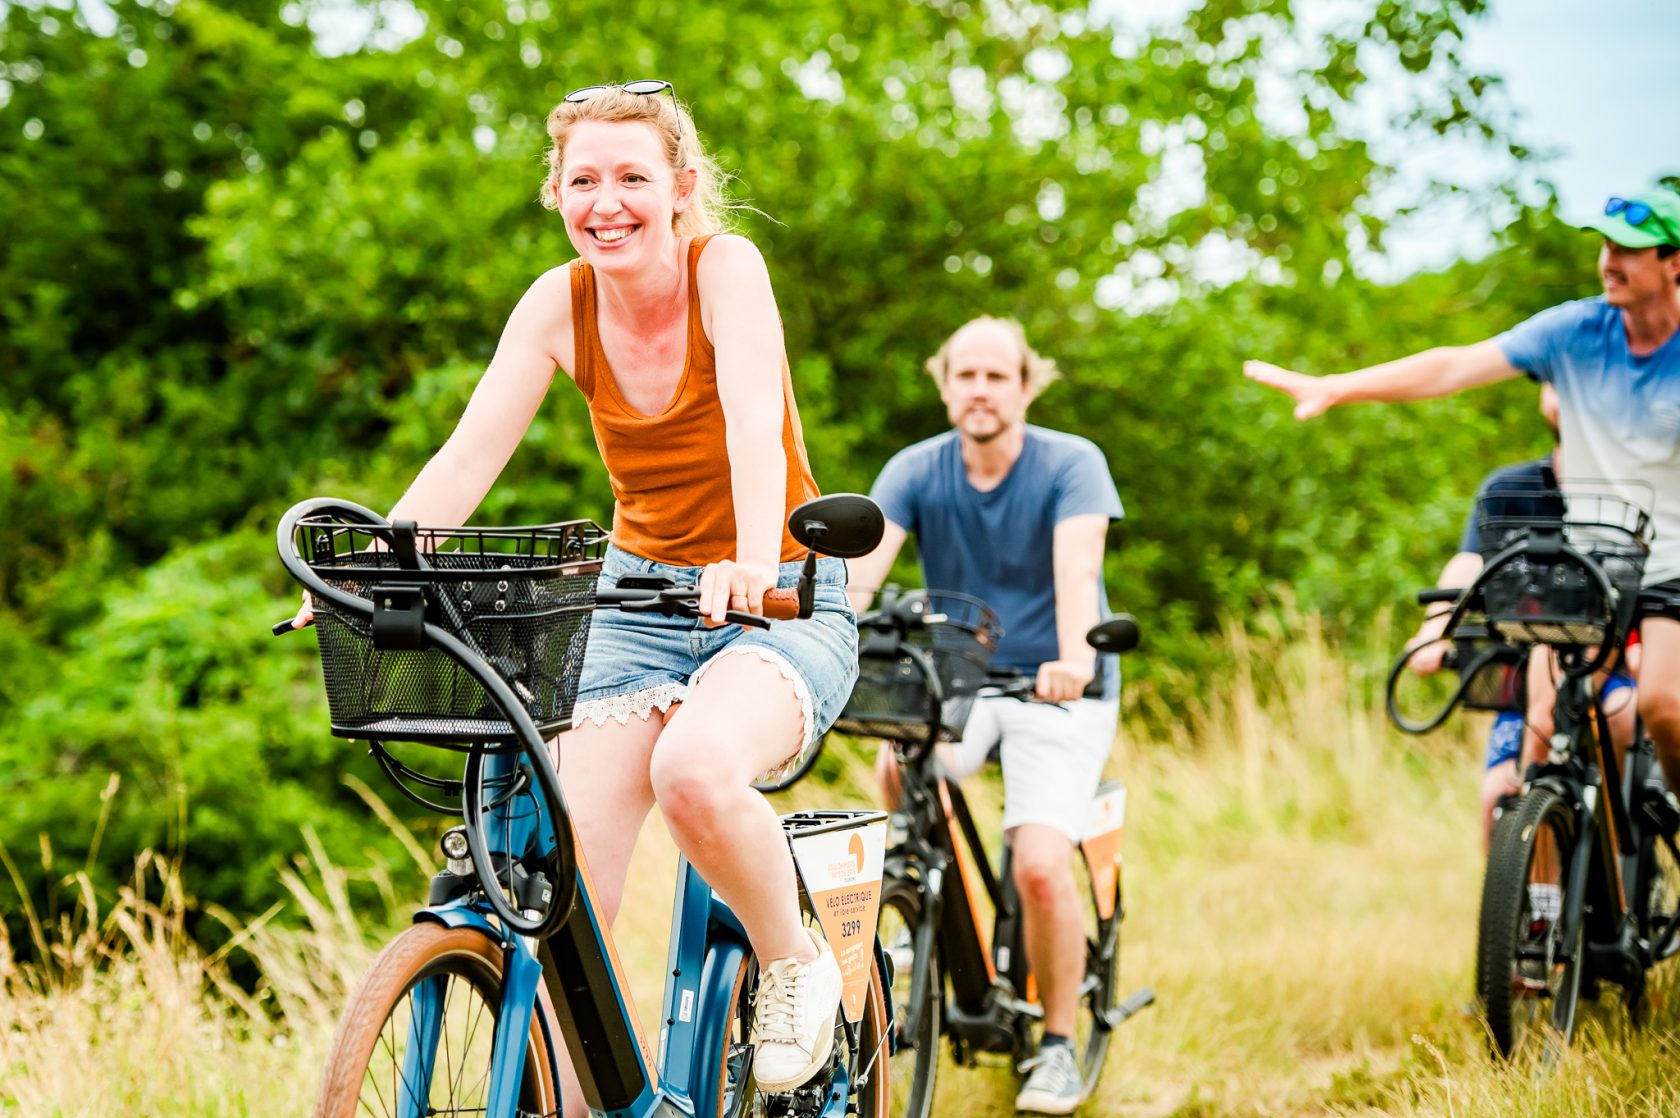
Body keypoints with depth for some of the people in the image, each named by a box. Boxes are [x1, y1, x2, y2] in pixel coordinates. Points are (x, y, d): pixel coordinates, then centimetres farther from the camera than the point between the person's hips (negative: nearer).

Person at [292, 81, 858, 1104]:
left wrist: (751, 565, -48)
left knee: (694, 770, -35)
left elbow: (755, 428, -30)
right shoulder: (560, 304, -3)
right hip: (639, 597, 4)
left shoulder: (725, 265, -15)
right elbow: (469, 456, -11)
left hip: (780, 605, -4)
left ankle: (796, 962, -6)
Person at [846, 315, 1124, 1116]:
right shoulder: (916, 471, -6)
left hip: (1057, 690, -3)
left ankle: (1058, 1047, 3)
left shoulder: (1071, 465, -13)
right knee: (902, 769, -28)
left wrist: (1074, 659, -49)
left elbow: (1076, 569, -30)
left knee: (1040, 867, -18)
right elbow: (862, 565, -21)